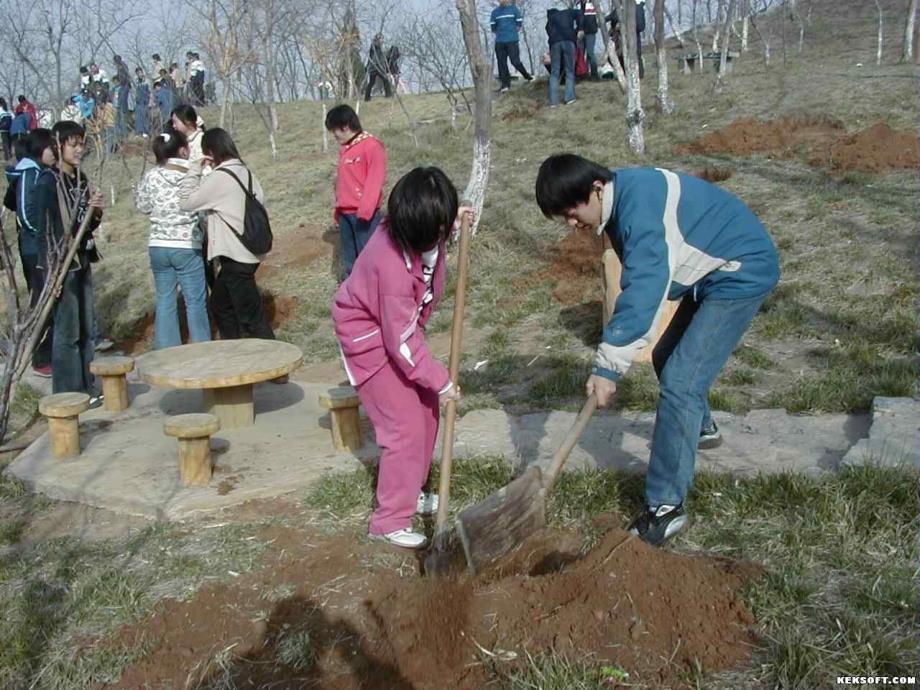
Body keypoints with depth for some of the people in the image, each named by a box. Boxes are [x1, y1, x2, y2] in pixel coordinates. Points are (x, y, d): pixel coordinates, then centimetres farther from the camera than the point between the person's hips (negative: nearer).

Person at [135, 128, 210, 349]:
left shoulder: (151, 176, -2)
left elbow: (142, 206, 8)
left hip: (158, 247, 3)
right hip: (187, 247, -3)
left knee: (164, 300, 12)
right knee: (196, 301, 5)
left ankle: (166, 351, 17)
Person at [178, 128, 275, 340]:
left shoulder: (220, 177, -16)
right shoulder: (245, 171, 8)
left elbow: (186, 202, -12)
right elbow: (260, 201, 10)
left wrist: (194, 170, -6)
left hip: (236, 256, -9)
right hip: (248, 251, 9)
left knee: (251, 316, -6)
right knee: (220, 303, 23)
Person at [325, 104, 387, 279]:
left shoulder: (372, 146, -10)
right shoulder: (344, 148, 14)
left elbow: (375, 181, -16)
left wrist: (365, 211, -21)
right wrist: (337, 210, 19)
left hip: (364, 214, -8)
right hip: (345, 214, 8)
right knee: (349, 262, 14)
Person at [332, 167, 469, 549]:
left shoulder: (412, 228, -15)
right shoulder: (392, 264, -37)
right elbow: (402, 341, -29)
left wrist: (452, 223, -5)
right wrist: (439, 380, -20)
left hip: (398, 326, 9)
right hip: (371, 339, -9)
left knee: (427, 411, 14)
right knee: (405, 426, -9)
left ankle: (411, 491, 32)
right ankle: (390, 520, 5)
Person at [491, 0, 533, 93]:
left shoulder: (514, 9, 3)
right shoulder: (495, 12, 9)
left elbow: (520, 24, 5)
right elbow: (493, 27, 17)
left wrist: (513, 33, 4)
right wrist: (499, 34, 11)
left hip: (512, 41, -3)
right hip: (499, 42, 3)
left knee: (515, 61, -10)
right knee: (502, 63, 2)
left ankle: (528, 76, 12)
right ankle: (505, 85, 9)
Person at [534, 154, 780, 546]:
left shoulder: (639, 205, -29)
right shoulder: (621, 200, 1)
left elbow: (642, 292, -37)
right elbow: (637, 282, 6)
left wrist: (607, 366, -38)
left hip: (742, 273, -10)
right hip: (711, 274, 10)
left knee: (680, 382, -16)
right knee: (667, 358, 22)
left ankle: (666, 507, -10)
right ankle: (700, 428, 50)